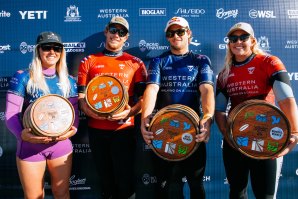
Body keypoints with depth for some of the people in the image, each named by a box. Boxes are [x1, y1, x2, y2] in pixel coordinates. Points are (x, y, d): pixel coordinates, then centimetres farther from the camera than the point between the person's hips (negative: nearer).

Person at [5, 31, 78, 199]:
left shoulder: (69, 81, 4)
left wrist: (72, 130, -14)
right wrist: (21, 134, -26)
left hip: (61, 144, 3)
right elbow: (11, 114, -8)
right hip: (30, 146, -2)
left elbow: (75, 113, 6)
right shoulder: (23, 77, -6)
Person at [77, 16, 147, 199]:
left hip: (124, 129, -1)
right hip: (96, 129, 2)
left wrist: (130, 112, -18)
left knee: (125, 179, 3)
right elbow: (81, 95, 6)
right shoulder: (89, 62, 9)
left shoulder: (135, 63, 5)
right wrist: (88, 110, -15)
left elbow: (144, 97, 0)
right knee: (105, 179, 15)